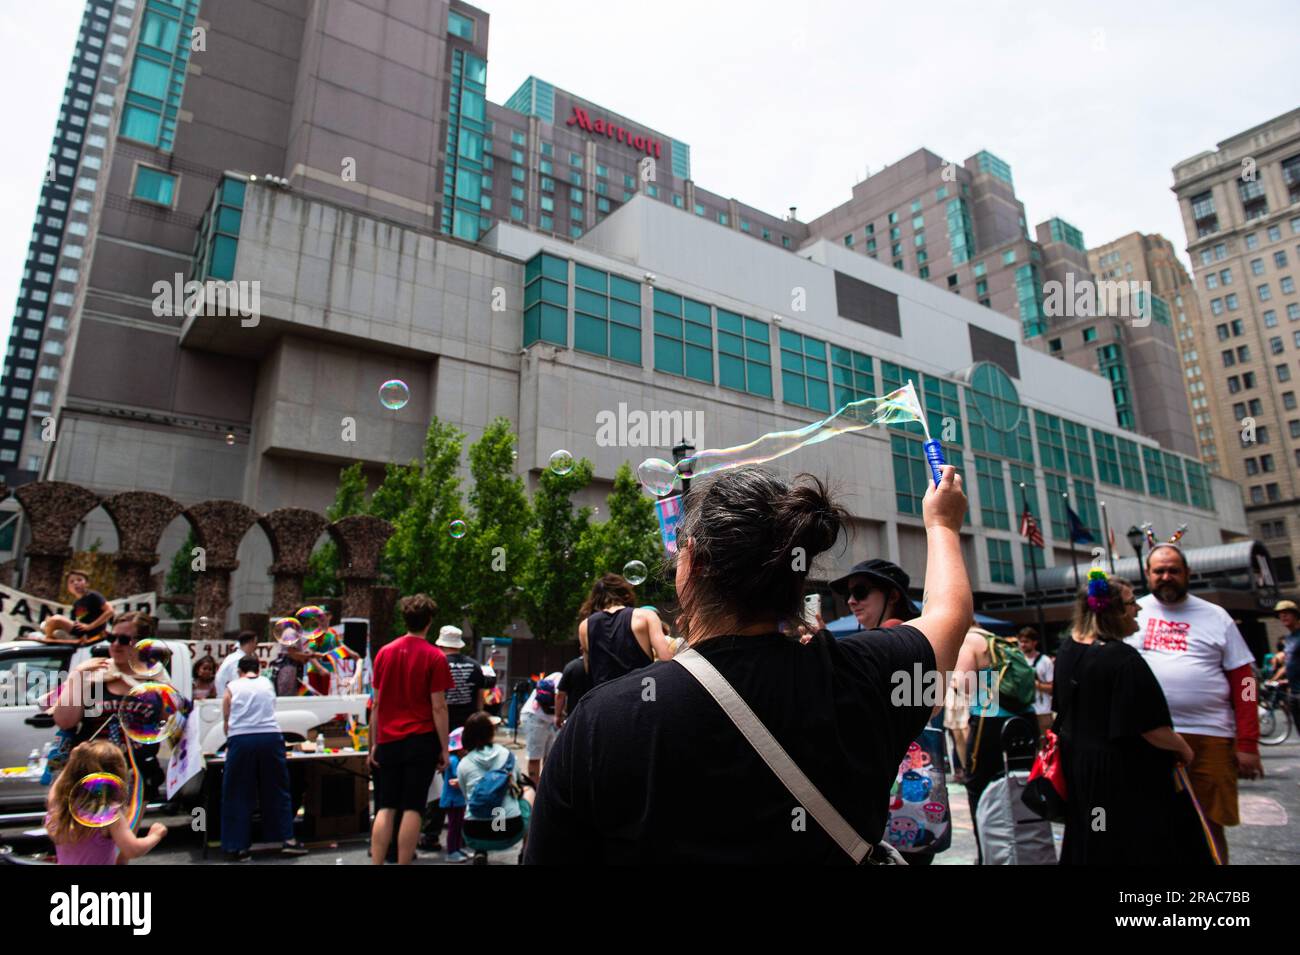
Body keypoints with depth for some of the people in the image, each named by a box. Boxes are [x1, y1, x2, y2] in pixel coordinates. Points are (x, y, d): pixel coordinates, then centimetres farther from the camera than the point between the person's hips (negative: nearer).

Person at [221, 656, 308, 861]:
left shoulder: (232, 687, 10)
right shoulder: (267, 684, 17)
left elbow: (226, 720, 14)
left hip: (240, 739, -1)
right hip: (270, 737, 2)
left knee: (238, 795, 9)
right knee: (277, 791, 11)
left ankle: (238, 847, 12)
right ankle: (288, 840, 13)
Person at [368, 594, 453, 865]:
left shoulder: (384, 652, 4)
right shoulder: (435, 657, -7)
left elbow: (376, 704, 7)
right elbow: (438, 707, -8)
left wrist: (374, 744, 13)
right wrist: (444, 748, -2)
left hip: (388, 741, 4)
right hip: (421, 741, -3)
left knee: (385, 808, 10)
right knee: (412, 808, 2)